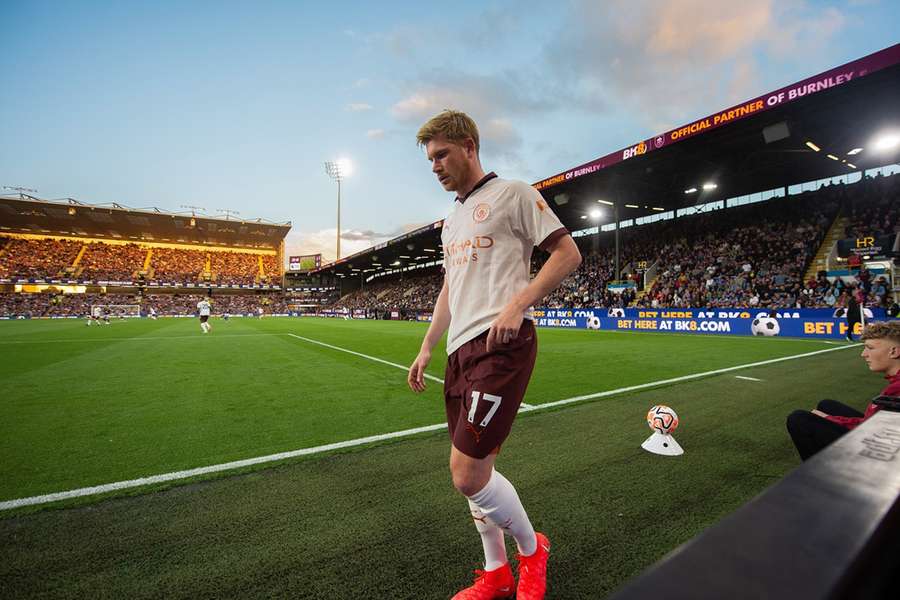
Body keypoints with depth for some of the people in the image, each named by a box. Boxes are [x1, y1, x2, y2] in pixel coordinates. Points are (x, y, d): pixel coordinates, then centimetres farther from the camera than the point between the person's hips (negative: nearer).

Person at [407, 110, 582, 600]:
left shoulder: (512, 193, 1)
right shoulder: (451, 219, 23)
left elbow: (568, 254, -5)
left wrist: (517, 304, -18)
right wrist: (426, 348, 20)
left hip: (501, 345, -8)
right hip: (460, 349, 8)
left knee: (467, 474, -9)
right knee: (474, 469, 12)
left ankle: (531, 550, 21)